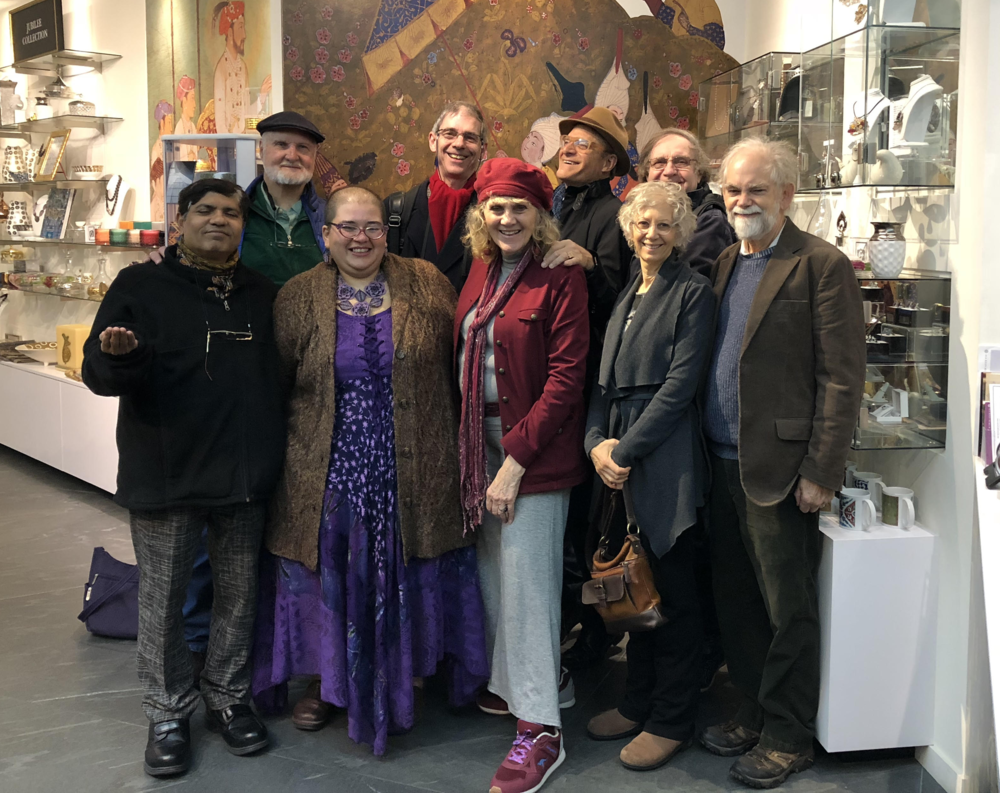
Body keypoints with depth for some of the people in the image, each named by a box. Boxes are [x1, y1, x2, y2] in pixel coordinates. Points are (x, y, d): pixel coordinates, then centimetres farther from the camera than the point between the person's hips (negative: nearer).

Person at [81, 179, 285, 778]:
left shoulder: (264, 294, 10)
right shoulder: (141, 286, 0)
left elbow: (282, 372, 15)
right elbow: (98, 372, -4)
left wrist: (273, 453, 1)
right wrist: (119, 356, -27)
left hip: (246, 478, 3)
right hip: (166, 475, -3)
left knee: (239, 594, 13)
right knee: (163, 600, 6)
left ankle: (229, 698, 31)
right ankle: (169, 714, 23)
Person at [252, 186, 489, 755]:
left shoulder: (427, 285, 1)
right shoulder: (299, 298, 1)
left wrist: (457, 444, 1)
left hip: (411, 473, 0)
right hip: (326, 473, 0)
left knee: (401, 578, 11)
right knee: (330, 577, 11)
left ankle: (395, 682, 31)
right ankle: (325, 682, 32)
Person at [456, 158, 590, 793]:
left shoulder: (561, 278, -10)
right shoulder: (482, 271, 9)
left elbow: (566, 378, -14)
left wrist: (515, 460, -17)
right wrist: (468, 444, 6)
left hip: (534, 449, -6)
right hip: (482, 443, 7)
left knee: (526, 579, -4)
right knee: (494, 572, 13)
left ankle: (541, 729, 7)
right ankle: (518, 684, 33)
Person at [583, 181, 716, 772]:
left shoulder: (694, 292, -5)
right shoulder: (623, 295, 16)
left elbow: (680, 384, -12)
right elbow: (603, 379, 13)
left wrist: (627, 449, -14)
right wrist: (597, 441, -4)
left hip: (666, 456, -6)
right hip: (617, 456, 6)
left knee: (672, 590, 2)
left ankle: (671, 721, 13)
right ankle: (639, 702, 26)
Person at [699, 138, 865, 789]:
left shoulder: (822, 266, -9)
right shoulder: (726, 263, 14)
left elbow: (842, 379, -12)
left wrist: (821, 473, -16)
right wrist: (707, 454, 10)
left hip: (779, 468, -7)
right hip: (724, 466, 7)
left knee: (787, 610, 4)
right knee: (736, 602, 16)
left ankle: (788, 738, 20)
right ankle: (755, 714, 32)